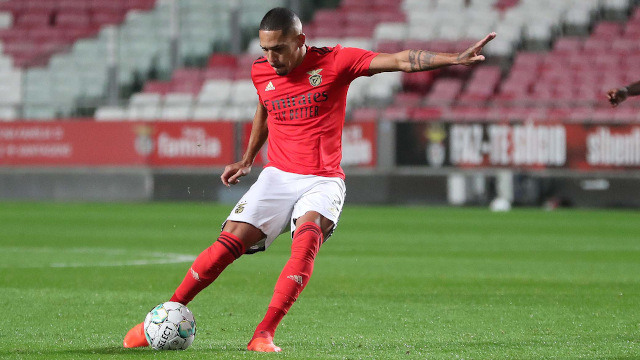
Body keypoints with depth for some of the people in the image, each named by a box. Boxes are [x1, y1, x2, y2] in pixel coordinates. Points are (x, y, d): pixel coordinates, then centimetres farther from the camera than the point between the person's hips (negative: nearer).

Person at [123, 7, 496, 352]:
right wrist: (247, 160, 28)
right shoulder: (261, 72, 4)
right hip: (277, 176, 3)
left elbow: (399, 61, -16)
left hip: (323, 180, -3)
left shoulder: (334, 62, -8)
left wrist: (455, 59, -26)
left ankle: (264, 335, -36)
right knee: (230, 242, -14)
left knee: (307, 236, -32)